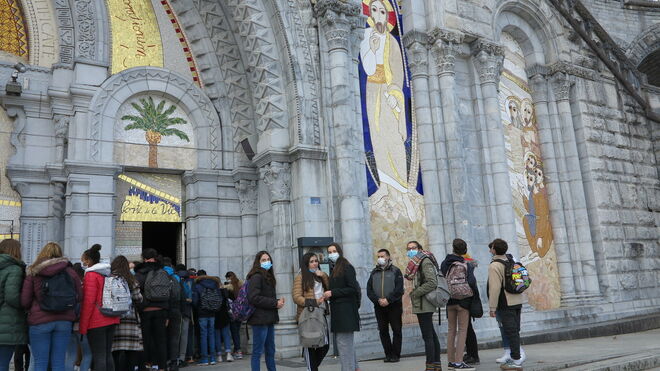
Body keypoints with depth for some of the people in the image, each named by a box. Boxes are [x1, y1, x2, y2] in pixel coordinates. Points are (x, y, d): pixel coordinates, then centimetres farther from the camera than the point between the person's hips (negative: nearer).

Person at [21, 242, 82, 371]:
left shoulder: (32, 272, 0)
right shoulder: (70, 271, 6)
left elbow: (24, 301, -2)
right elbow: (80, 296, 8)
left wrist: (33, 309, 17)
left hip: (39, 321, -2)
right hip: (65, 320, 2)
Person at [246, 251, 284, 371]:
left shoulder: (268, 277, 18)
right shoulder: (256, 277, -11)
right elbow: (253, 298, -20)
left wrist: (278, 301, 1)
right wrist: (275, 303, -16)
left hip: (269, 320, 9)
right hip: (260, 319, -9)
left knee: (270, 351, 15)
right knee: (257, 352, -3)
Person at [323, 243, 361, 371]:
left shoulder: (347, 267, -9)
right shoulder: (333, 268, 14)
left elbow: (352, 288, -15)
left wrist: (332, 293, -15)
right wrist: (328, 295, 3)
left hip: (346, 310, -8)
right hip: (337, 309, 8)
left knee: (344, 341, -6)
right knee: (346, 341, 15)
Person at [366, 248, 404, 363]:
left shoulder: (395, 271, 2)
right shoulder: (374, 273, 12)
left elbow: (399, 289, -8)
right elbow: (369, 290, 5)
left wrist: (388, 300, -17)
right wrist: (378, 300, -11)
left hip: (394, 305, -3)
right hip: (379, 306, 3)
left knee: (396, 330, 0)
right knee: (383, 331, 6)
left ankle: (395, 354, 8)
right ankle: (388, 354, 14)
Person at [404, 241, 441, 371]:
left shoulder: (425, 261, -11)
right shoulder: (415, 263, 17)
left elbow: (432, 282, -20)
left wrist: (415, 293, -16)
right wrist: (414, 294, 6)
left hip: (423, 305, -10)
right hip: (422, 305, 10)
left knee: (427, 336, -7)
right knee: (431, 335, 14)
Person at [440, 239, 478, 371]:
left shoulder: (444, 264, 1)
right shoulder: (465, 265, -11)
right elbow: (471, 282, -17)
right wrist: (474, 293, 0)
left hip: (449, 300, 5)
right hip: (463, 300, -5)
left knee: (451, 330, 13)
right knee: (462, 330, 1)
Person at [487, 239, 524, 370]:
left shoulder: (494, 265, -13)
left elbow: (495, 288, -18)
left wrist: (492, 307, -14)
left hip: (506, 304, -8)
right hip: (517, 302, 8)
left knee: (510, 332, -4)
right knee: (515, 331, 14)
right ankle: (516, 357, 21)